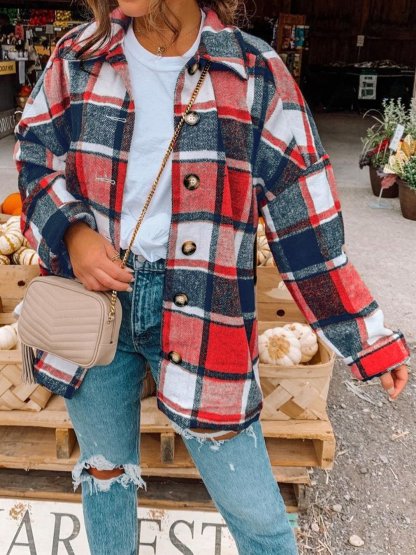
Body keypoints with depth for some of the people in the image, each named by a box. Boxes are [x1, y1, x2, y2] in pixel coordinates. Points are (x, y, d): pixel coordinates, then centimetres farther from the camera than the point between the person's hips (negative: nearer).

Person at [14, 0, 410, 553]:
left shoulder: (256, 74, -6)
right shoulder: (78, 57, 1)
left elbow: (304, 221, -4)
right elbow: (36, 158, 12)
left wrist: (369, 338, -2)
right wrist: (71, 231, -11)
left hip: (203, 313, -2)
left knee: (255, 511, 6)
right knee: (105, 470, 24)